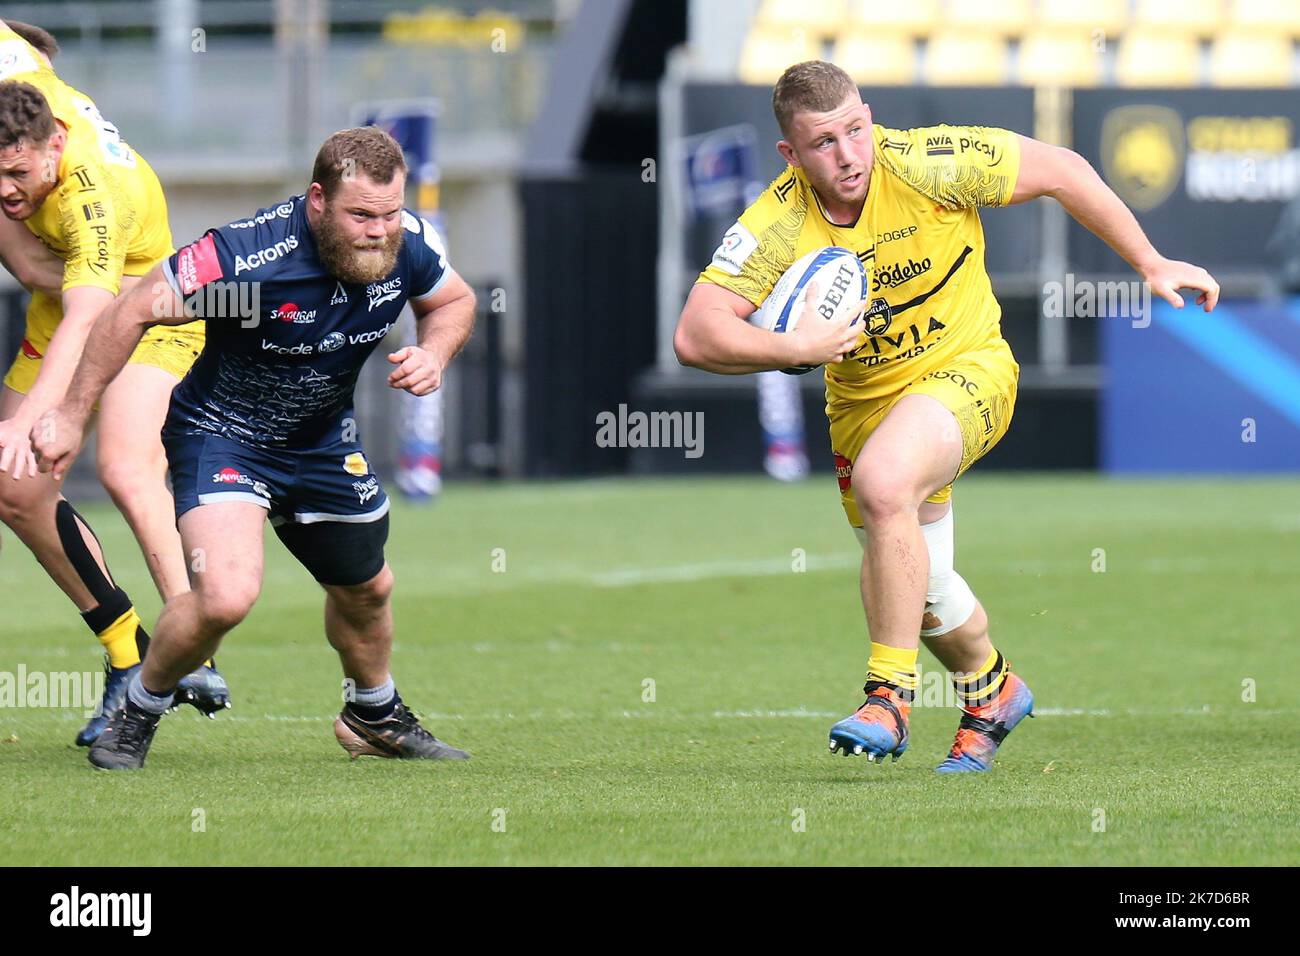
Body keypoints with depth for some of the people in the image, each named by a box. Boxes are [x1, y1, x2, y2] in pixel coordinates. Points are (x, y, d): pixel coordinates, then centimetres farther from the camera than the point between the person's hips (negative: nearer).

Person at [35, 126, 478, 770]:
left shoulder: (408, 244, -17)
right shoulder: (248, 255, -34)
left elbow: (454, 300, 6)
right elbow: (135, 310, -23)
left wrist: (433, 355, -16)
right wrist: (71, 416, -18)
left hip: (324, 440, 6)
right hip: (221, 434, -6)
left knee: (366, 589, 22)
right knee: (227, 592, -26)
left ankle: (374, 716, 53)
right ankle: (138, 712, 2)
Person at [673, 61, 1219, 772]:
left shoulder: (929, 164, -24)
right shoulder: (776, 226, -20)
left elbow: (1063, 172, -12)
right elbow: (695, 336, -25)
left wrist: (1151, 265, -7)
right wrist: (796, 348, -40)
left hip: (965, 367, -4)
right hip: (861, 396, 4)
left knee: (883, 480, -34)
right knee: (916, 586, 16)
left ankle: (891, 694, -21)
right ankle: (990, 689, 49)